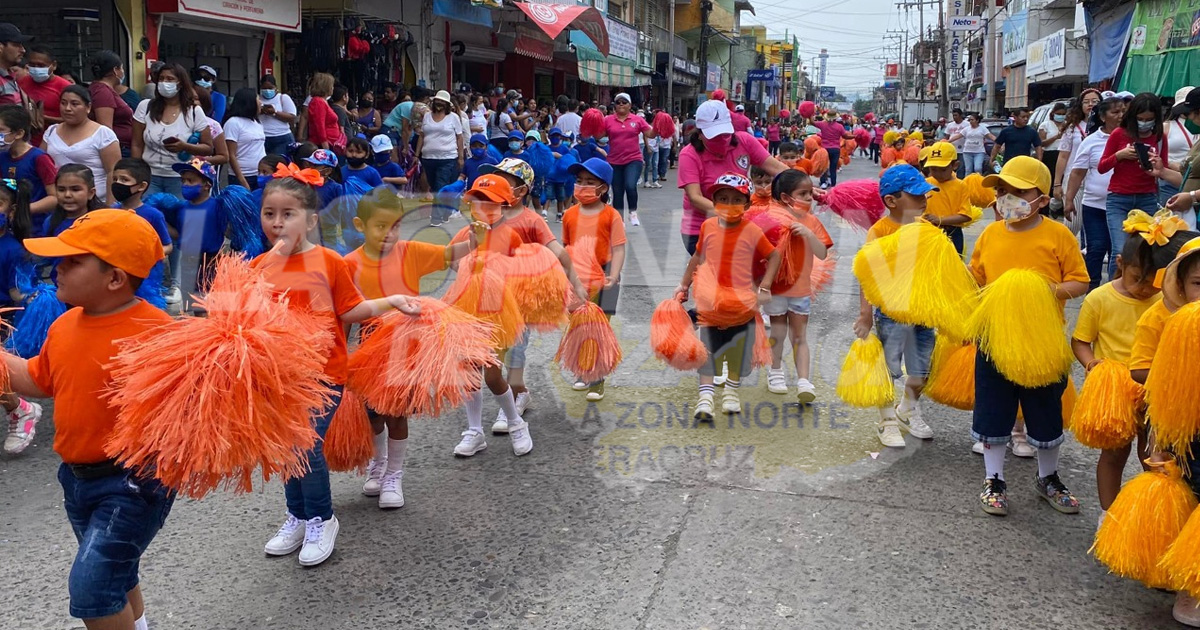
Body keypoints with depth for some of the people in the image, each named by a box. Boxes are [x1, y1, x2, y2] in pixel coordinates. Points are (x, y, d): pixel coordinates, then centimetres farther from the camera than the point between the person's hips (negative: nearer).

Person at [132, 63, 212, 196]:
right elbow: (137, 146, 5)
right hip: (149, 177, 1)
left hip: (180, 179, -1)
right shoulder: (145, 106, 3)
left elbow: (208, 148, 0)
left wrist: (184, 147, -17)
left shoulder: (194, 111, -1)